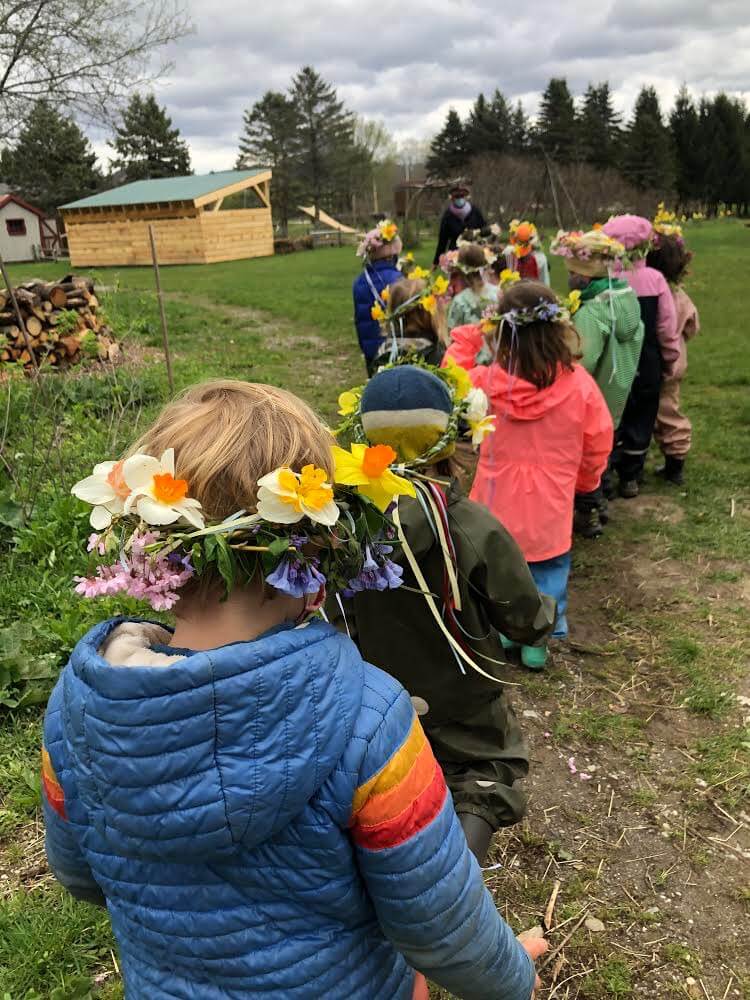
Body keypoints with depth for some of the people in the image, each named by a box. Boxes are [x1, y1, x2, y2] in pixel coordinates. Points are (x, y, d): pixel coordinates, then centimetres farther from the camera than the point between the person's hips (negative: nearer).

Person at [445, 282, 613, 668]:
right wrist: (584, 481, 14)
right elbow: (598, 444, -3)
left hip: (497, 505, 1)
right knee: (547, 574, 19)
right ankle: (537, 640, 29)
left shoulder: (486, 381, -17)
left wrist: (467, 338, 5)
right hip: (550, 508, -1)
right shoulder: (579, 384, -16)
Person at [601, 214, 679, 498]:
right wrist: (670, 361, 9)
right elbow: (667, 327, -5)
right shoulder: (655, 278, -9)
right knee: (640, 420, 14)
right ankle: (630, 478, 22)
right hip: (647, 365, 2)